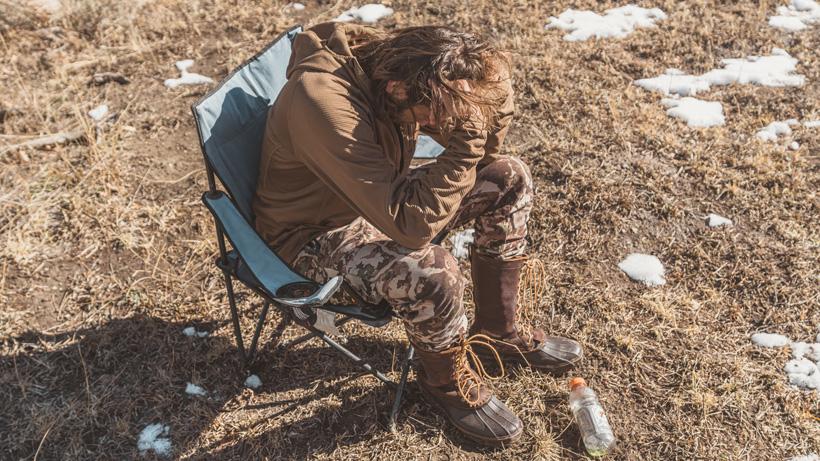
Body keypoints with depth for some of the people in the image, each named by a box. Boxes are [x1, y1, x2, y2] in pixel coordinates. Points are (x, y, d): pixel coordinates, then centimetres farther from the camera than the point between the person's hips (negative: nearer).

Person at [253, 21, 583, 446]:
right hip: (316, 234, -8)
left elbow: (481, 155, -3)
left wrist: (495, 90, -21)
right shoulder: (322, 102, -37)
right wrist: (468, 138, -39)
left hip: (378, 200, 8)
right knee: (433, 273, -34)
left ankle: (498, 330, 14)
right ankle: (447, 379, 0)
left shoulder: (395, 59, -13)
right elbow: (410, 226, -40)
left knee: (508, 179, 1)